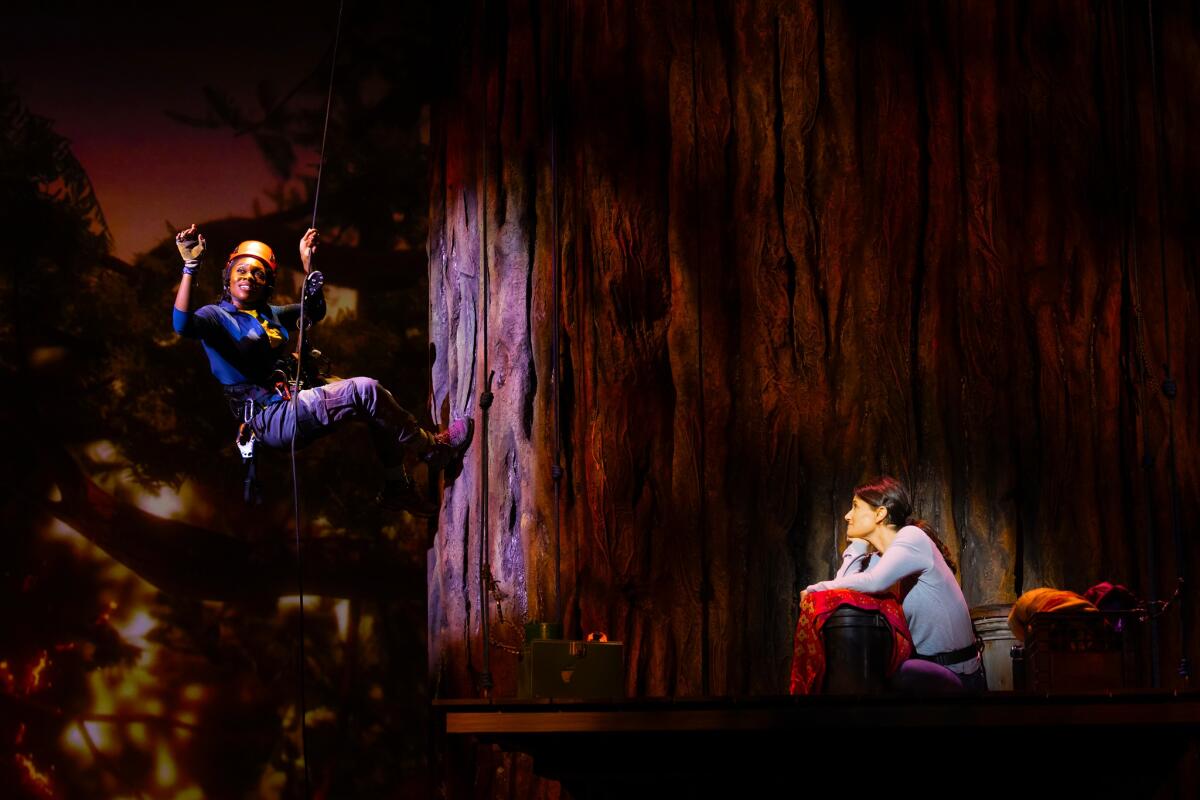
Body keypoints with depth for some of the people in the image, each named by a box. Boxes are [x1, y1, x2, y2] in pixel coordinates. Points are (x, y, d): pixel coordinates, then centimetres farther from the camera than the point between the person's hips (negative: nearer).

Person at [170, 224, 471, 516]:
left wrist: (308, 265, 17)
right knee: (364, 391, -18)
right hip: (269, 418, -9)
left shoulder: (268, 314, 19)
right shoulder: (216, 316, -5)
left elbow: (314, 310, 31)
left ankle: (397, 490, 13)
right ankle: (433, 449, -2)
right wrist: (190, 267, -36)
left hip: (290, 402, 9)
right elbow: (183, 324, -27)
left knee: (379, 408, 4)